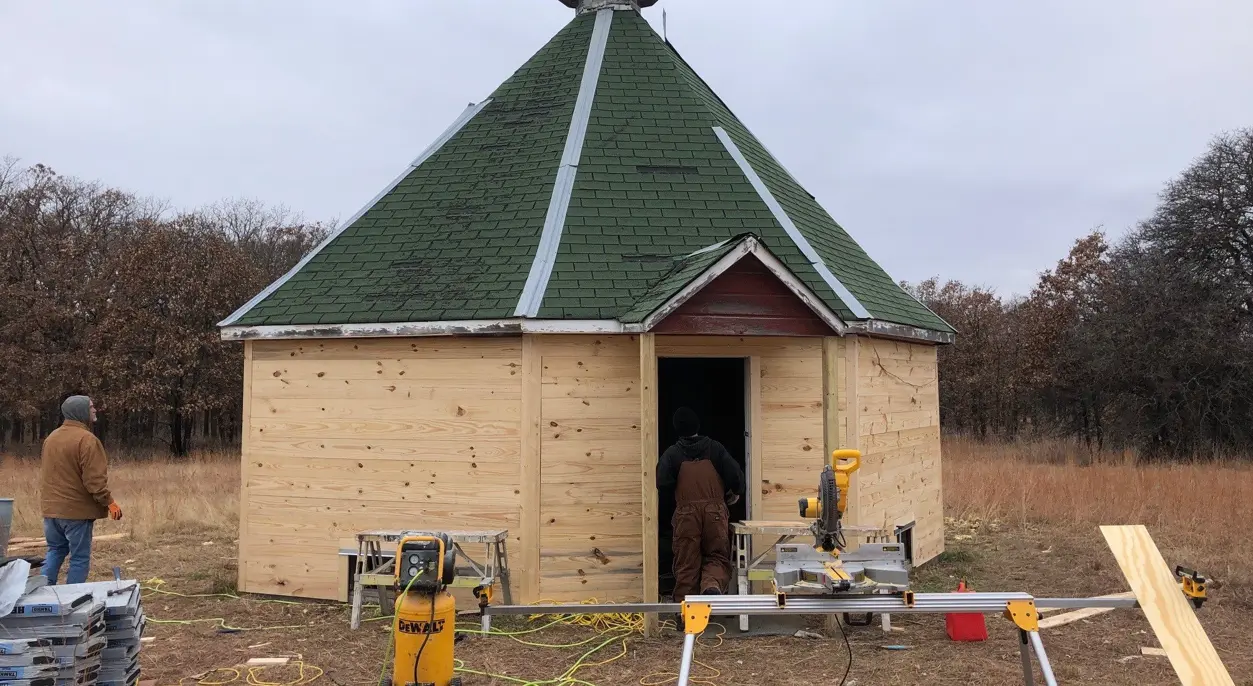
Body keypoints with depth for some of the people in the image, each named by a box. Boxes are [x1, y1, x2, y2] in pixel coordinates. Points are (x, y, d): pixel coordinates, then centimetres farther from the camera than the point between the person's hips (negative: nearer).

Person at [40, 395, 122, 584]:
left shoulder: (51, 437, 11)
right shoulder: (86, 439, -17)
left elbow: (45, 472, 20)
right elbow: (94, 479, -22)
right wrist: (109, 503, -15)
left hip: (51, 507, 8)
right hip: (76, 509, -8)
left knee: (56, 550, 20)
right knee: (80, 557, 1)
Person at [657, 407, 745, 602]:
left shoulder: (672, 453, 2)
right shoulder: (715, 448, 5)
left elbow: (662, 482, -8)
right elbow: (736, 474, -2)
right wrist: (736, 492, 19)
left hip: (686, 513, 0)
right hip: (715, 511, 0)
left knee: (686, 563, 6)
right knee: (718, 556, 9)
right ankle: (712, 585, -22)